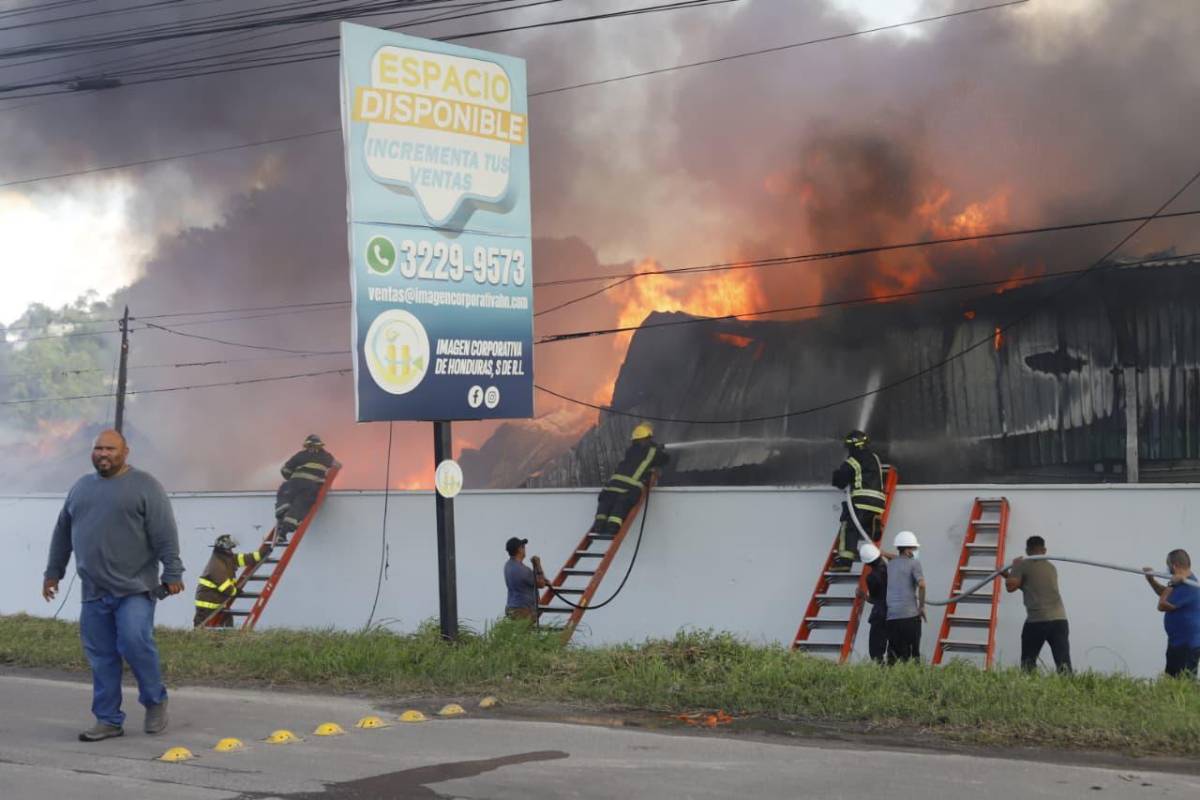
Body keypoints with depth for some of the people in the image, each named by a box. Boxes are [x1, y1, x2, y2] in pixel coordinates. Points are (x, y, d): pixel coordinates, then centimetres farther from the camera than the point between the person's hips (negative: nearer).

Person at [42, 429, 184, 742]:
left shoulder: (144, 485, -3)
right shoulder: (81, 487, 15)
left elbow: (165, 534, -8)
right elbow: (62, 534, 22)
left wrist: (173, 573, -13)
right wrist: (53, 572, 21)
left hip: (134, 588, -5)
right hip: (93, 591, 5)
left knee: (135, 642, -16)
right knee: (101, 657, 5)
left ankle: (155, 700, 7)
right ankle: (108, 720, 13)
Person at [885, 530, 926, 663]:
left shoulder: (890, 565, 15)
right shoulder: (913, 563, -2)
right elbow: (921, 584, -14)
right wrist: (922, 606, -6)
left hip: (891, 616, 5)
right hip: (910, 614, -5)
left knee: (896, 655, 5)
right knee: (913, 653, -1)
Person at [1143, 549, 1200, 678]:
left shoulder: (1187, 587, -25)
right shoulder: (1182, 582, 9)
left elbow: (1162, 605, -24)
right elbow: (1165, 594, 27)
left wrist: (1171, 584, -16)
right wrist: (1151, 580, 15)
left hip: (1186, 645, -11)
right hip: (1177, 641, 11)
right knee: (1171, 679, 19)